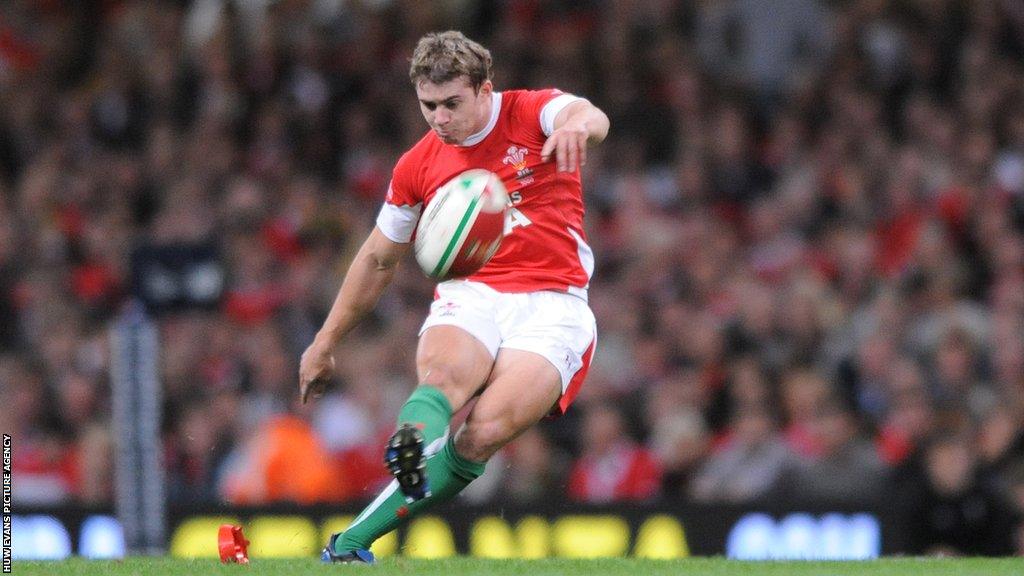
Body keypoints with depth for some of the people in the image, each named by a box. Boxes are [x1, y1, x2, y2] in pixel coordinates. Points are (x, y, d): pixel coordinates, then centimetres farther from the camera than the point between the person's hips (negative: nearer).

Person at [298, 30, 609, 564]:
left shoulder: (532, 113, -1)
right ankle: (412, 446, -66)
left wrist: (578, 124, -52)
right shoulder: (418, 165, 11)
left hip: (550, 305, -3)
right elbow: (378, 258, 24)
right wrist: (326, 341, 27)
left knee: (483, 433, -24)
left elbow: (590, 116, -25)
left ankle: (351, 542, -23)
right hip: (469, 297, 3)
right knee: (444, 375, -35)